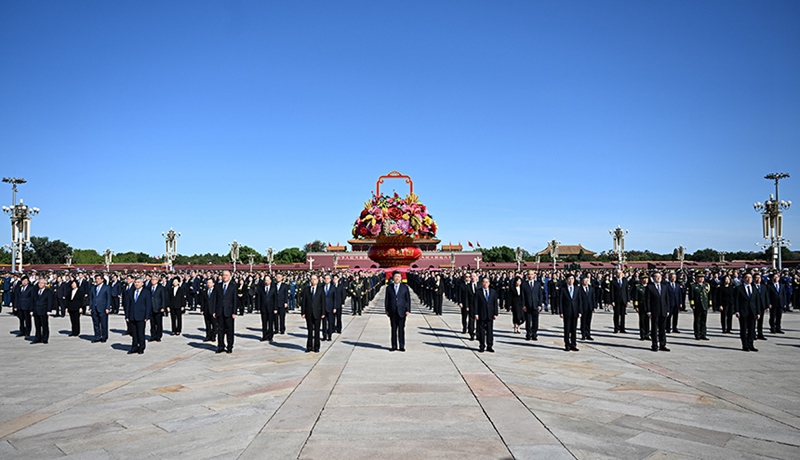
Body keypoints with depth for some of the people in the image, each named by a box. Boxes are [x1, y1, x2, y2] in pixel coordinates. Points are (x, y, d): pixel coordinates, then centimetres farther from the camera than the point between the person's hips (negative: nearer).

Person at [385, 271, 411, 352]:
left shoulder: (405, 287, 4)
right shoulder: (389, 287, 7)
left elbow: (408, 299, 3)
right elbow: (387, 300, 9)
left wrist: (408, 310, -3)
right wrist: (387, 310, 4)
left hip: (402, 311, -1)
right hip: (392, 311, 1)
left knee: (401, 329, 0)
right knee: (393, 329, 5)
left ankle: (401, 346, 7)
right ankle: (394, 346, 11)